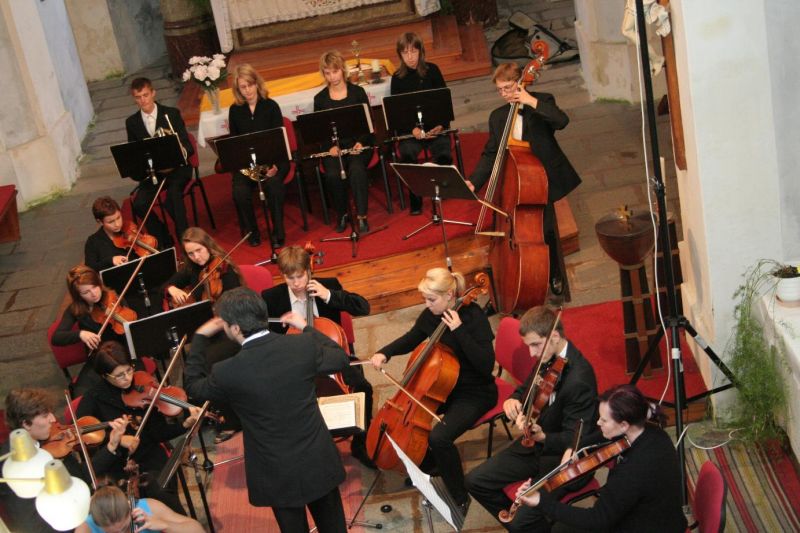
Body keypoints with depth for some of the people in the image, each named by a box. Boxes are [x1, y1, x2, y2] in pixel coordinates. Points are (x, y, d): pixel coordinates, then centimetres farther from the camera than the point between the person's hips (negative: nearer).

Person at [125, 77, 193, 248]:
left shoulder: (172, 114, 1)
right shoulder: (132, 122, 8)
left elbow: (186, 145, -1)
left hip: (175, 168, -3)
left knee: (173, 194, -35)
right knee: (139, 204, -24)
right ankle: (164, 240, -5)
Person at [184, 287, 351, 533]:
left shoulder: (227, 372, -21)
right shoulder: (303, 345, -15)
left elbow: (193, 386, 2)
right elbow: (341, 359, 6)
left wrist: (200, 337, 10)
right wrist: (306, 328, 16)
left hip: (279, 475, -2)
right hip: (319, 462, 2)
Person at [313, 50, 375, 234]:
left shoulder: (358, 92, 3)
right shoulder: (320, 98, 6)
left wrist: (361, 142, -15)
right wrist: (330, 146, -14)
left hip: (358, 143, -1)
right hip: (333, 146, 1)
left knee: (356, 169, -34)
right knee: (333, 175, -30)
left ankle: (362, 216, -26)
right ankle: (342, 215, -6)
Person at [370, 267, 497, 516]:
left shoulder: (473, 316, -23)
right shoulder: (431, 314, -4)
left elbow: (486, 365, -30)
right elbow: (410, 339, 16)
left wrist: (459, 330, -34)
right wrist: (385, 353, -3)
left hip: (475, 394, -7)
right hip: (444, 386, 8)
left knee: (439, 437, -27)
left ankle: (460, 498, -6)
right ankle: (425, 464, 23)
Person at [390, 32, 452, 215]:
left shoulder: (432, 70, 3)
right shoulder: (397, 78, 3)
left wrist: (440, 124, -13)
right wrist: (413, 129, -17)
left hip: (435, 125, 0)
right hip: (409, 129, 0)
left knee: (444, 156, -29)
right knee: (407, 155, -32)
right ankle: (415, 199, -13)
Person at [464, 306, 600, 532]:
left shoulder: (579, 379, -29)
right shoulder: (547, 358, -4)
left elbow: (575, 440, -26)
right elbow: (526, 389, 15)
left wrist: (541, 437, -44)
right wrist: (513, 400, -8)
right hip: (536, 445, 8)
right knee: (475, 481, 3)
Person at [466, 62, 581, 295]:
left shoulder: (542, 101, -1)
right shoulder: (497, 116, 11)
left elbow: (562, 121, -21)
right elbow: (490, 154, 9)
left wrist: (532, 102, -24)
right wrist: (474, 181, -5)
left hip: (544, 180, -4)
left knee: (546, 228, -8)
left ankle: (555, 275, 16)